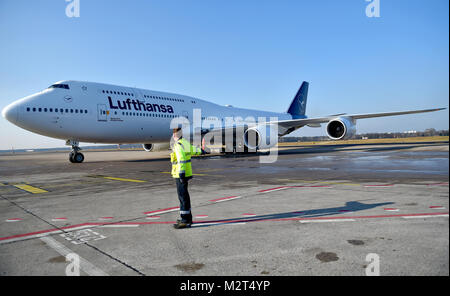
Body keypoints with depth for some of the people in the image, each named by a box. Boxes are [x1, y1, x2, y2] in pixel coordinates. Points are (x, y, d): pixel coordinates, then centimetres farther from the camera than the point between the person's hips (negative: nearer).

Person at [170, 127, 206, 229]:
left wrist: (181, 173, -30)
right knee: (184, 195, 17)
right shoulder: (185, 142, 13)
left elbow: (181, 159, -26)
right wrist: (201, 151, 50)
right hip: (186, 174, 10)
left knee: (183, 196, -7)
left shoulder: (178, 145, -15)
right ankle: (188, 218, 26)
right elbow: (193, 150, 30)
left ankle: (185, 221, -3)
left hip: (180, 175, -9)